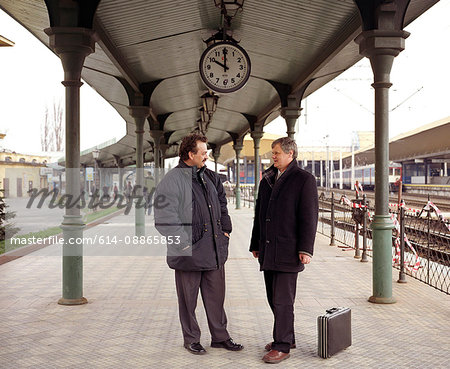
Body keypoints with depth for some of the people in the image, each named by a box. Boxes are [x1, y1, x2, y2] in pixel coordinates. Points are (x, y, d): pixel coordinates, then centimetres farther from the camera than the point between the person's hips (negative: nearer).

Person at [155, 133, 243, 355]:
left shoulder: (209, 177, 12)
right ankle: (191, 339, 22)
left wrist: (225, 229, 17)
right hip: (189, 253, -6)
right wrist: (182, 243, -17)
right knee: (188, 299, 7)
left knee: (216, 296, 13)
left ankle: (220, 337, 26)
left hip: (215, 251, 6)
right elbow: (164, 218, -17)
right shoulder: (172, 180, -12)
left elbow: (222, 204, 26)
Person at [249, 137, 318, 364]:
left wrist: (306, 249, -16)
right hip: (268, 250, 7)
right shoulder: (267, 179, 16)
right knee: (274, 299, 13)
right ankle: (287, 337, 26)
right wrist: (255, 245, 21)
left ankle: (282, 346, 1)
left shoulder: (304, 180, -4)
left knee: (283, 300, -6)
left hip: (288, 250, -7)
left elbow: (309, 216, -10)